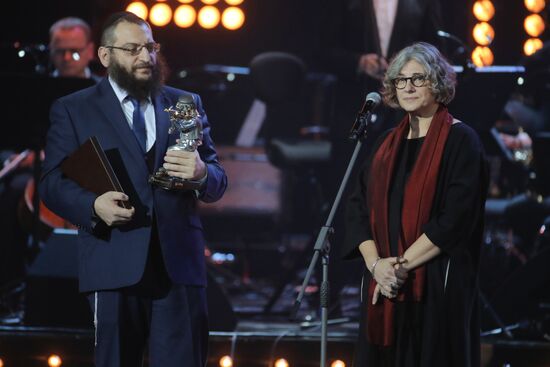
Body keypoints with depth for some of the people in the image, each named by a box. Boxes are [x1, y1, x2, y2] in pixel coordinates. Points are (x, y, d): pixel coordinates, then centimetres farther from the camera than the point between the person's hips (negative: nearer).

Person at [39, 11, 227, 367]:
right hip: (115, 263, -2)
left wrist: (202, 173, -12)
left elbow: (218, 180, 12)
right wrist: (93, 205, -19)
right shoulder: (73, 110, 8)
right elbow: (53, 182, 1)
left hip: (180, 261, 2)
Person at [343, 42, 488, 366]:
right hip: (385, 285, 6)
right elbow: (359, 207, 9)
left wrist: (403, 264, -15)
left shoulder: (461, 140, -4)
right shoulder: (388, 144, 14)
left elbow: (457, 216, -14)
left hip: (438, 285, -6)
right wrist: (375, 262, -8)